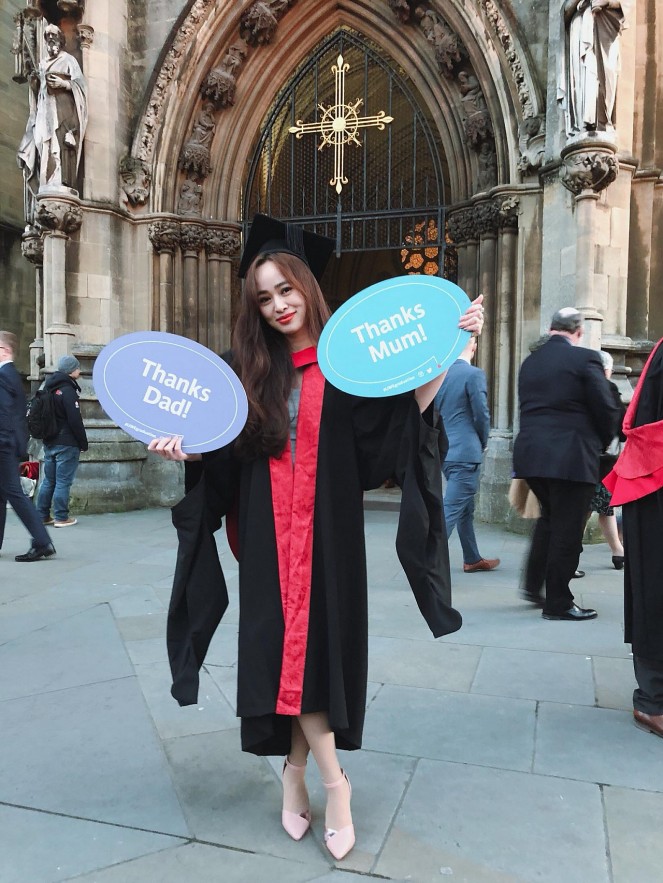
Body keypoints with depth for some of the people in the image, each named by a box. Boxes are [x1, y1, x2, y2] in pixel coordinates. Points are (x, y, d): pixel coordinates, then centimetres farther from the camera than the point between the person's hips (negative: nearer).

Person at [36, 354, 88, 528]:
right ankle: (61, 517, 1)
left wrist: (46, 436, 20)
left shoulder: (49, 388, 13)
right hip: (66, 443, -8)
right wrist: (83, 442, -9)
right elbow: (75, 421, -17)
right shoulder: (68, 391, -14)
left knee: (48, 480, 13)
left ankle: (42, 515, 16)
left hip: (49, 442, 8)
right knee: (63, 481, -3)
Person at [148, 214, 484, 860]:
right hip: (270, 536, 2)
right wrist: (185, 447, -10)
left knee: (313, 647, 5)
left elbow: (409, 412, -12)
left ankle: (296, 770, 27)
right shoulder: (251, 368, 6)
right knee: (288, 647, 0)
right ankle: (332, 782, 13)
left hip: (329, 534, -2)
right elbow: (225, 454, 9)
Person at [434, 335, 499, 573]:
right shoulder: (474, 374, -13)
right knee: (451, 509, -6)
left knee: (466, 508, 20)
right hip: (466, 451, -7)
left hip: (444, 450, 8)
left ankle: (472, 559, 31)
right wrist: (483, 443, 7)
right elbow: (481, 415, -12)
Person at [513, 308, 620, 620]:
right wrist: (600, 443, 9)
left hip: (530, 452, 6)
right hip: (571, 456, -6)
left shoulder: (529, 361, 10)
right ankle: (557, 603, 11)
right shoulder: (585, 358, -8)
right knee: (567, 530, 3)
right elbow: (607, 410, -9)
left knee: (549, 517, 24)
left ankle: (533, 585, 25)